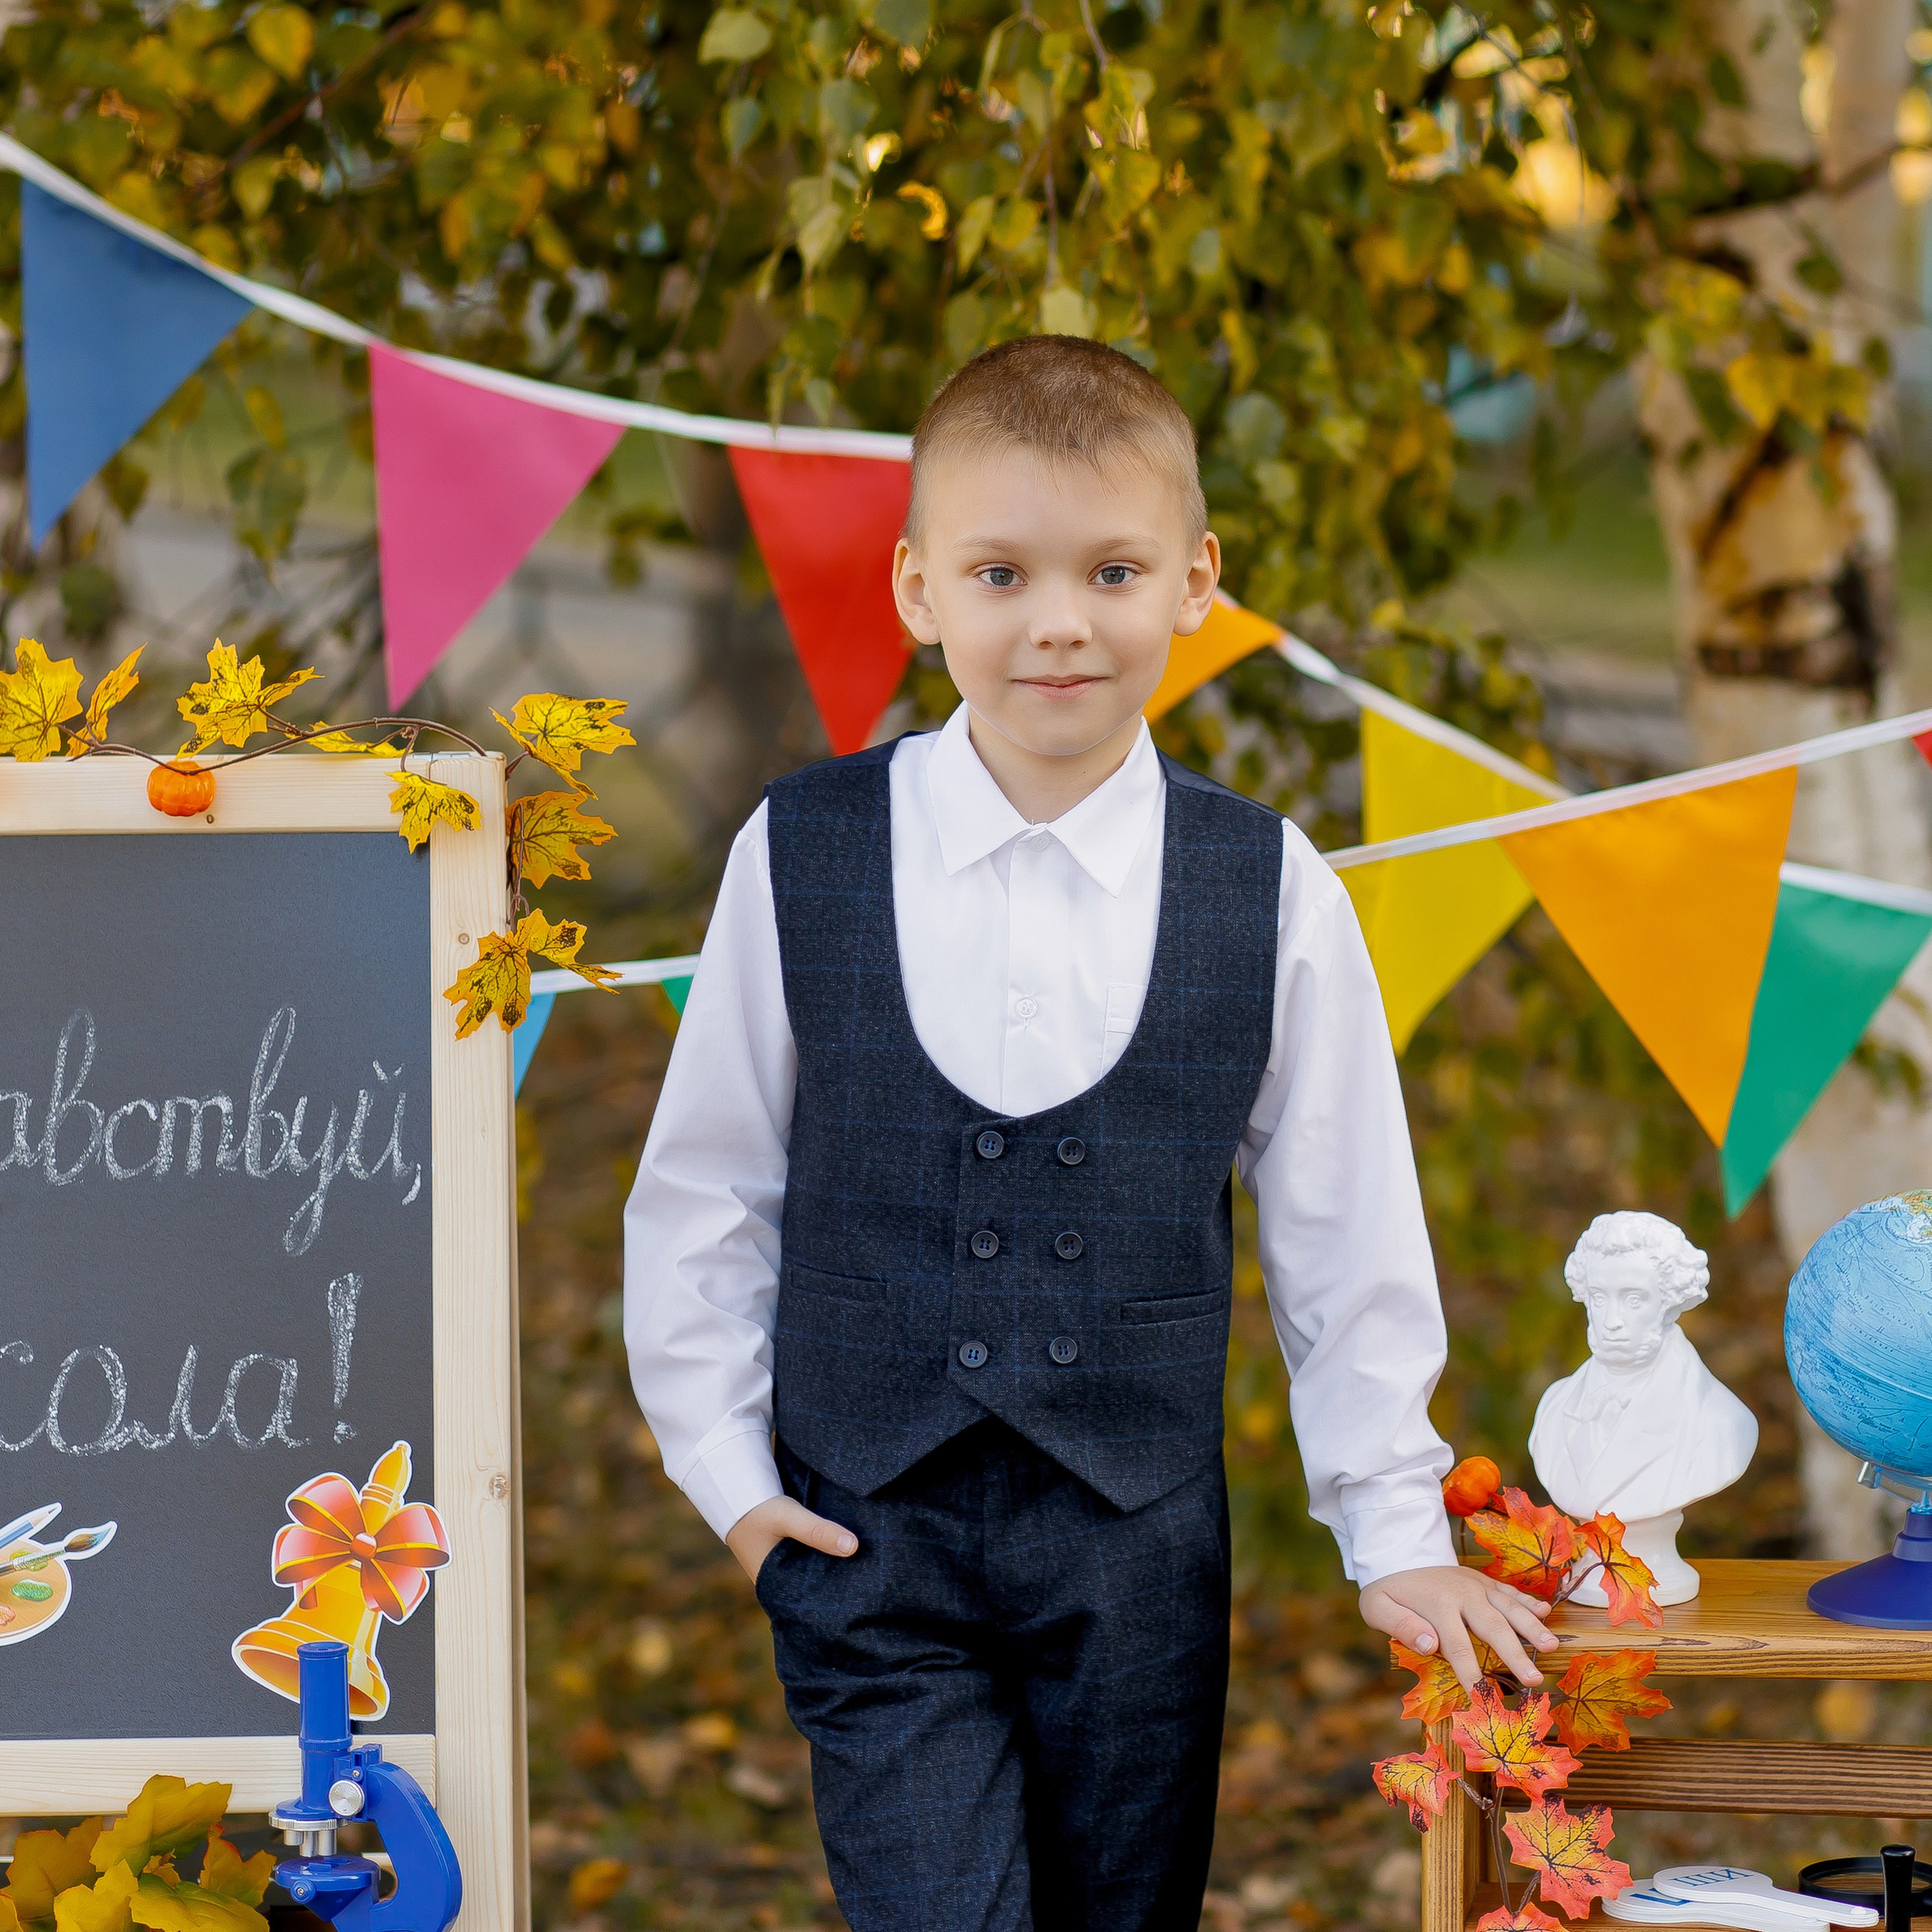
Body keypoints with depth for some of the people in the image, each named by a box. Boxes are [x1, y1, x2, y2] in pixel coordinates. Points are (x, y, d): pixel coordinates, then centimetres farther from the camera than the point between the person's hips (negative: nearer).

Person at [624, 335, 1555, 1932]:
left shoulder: (1272, 895, -3)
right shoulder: (802, 856, -4)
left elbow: (1348, 1231, 5)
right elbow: (699, 1196, 6)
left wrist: (1394, 1528, 7)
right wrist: (728, 1470, 4)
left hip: (1140, 1545, 1)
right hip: (870, 1541, -1)